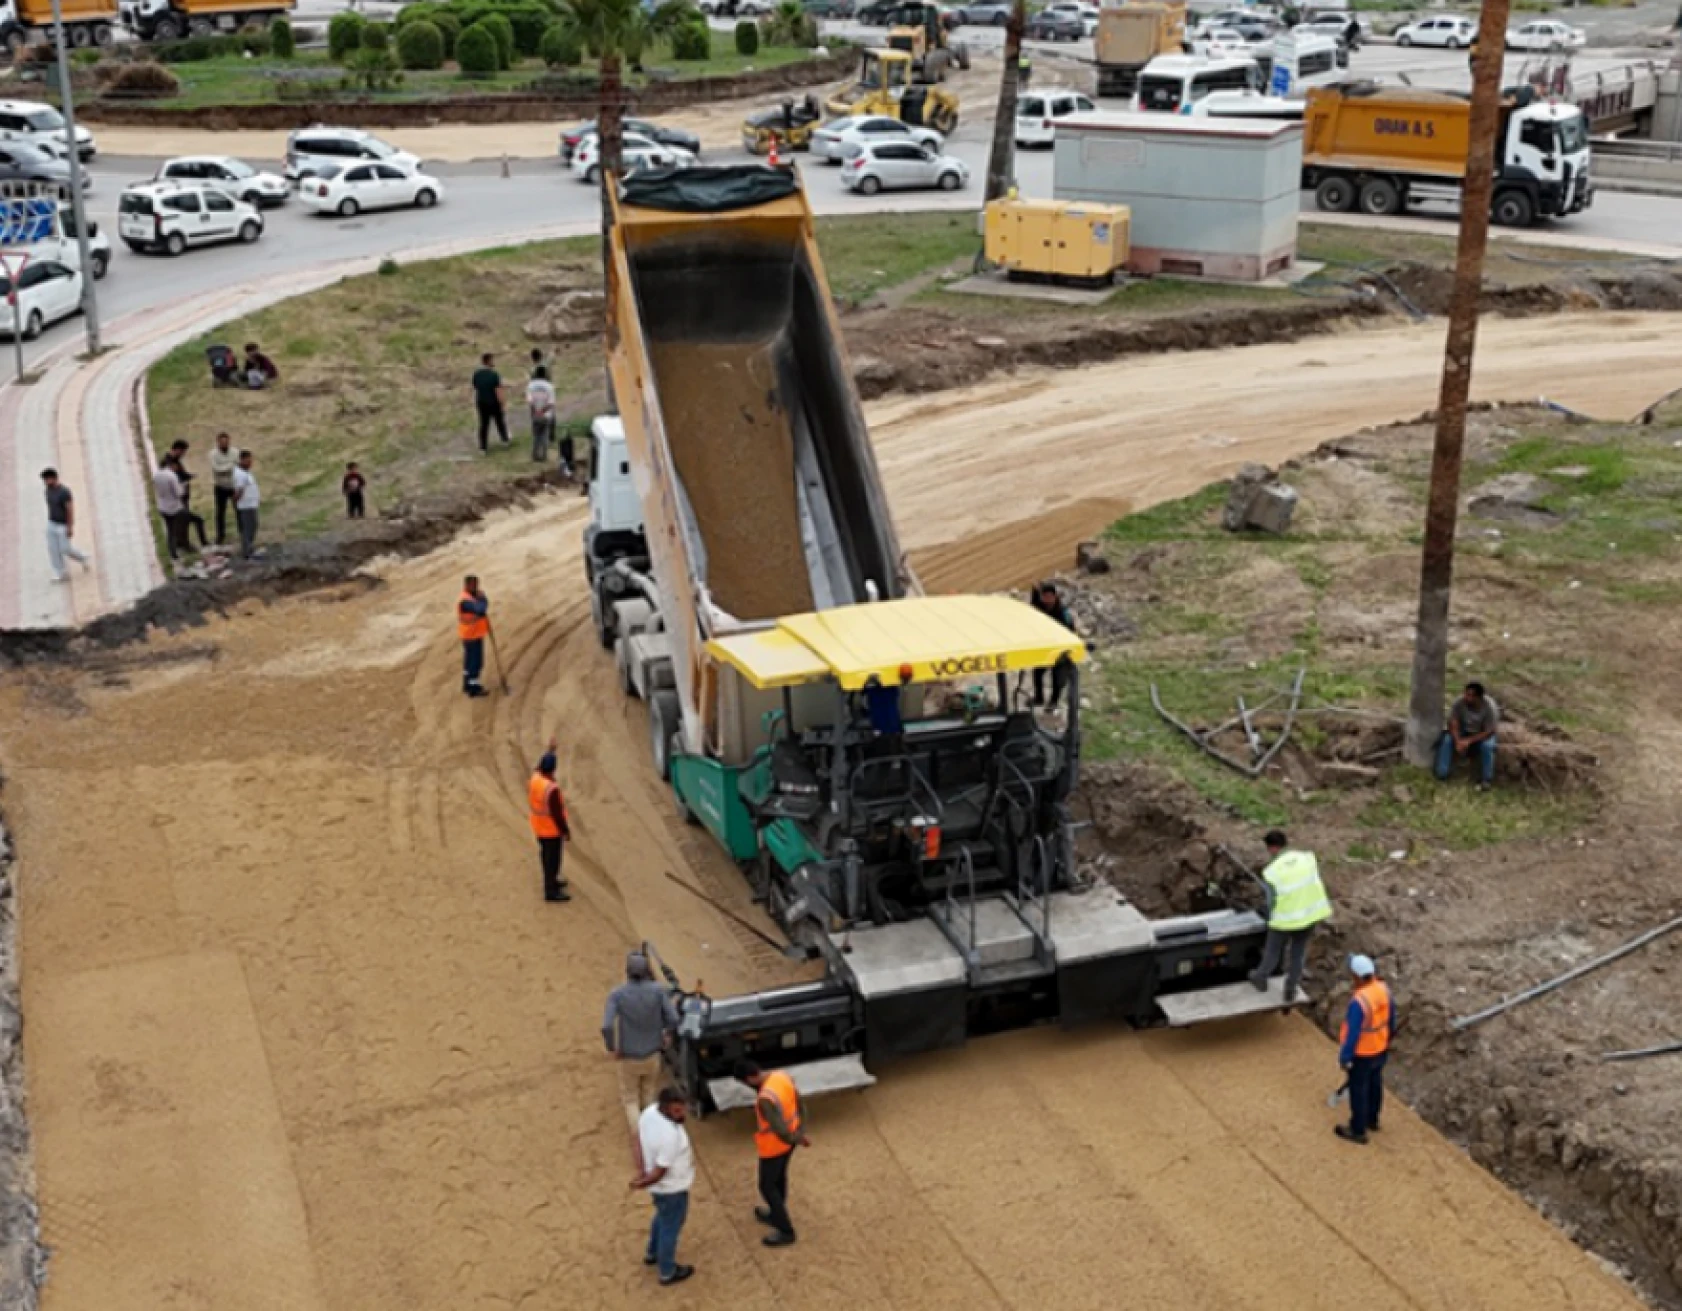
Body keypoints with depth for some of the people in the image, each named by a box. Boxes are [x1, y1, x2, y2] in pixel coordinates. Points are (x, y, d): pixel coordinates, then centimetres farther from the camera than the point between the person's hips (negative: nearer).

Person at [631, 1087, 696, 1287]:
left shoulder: (649, 1112, -16)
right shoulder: (670, 1136, -40)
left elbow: (640, 1139, 0)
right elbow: (659, 1172, -30)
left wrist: (644, 1171, 4)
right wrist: (641, 1184, -13)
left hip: (660, 1185, 8)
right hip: (672, 1187, -8)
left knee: (662, 1218, 33)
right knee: (670, 1228, 16)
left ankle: (652, 1253, 55)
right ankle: (668, 1272, 38)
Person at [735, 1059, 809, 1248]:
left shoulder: (765, 1099, -37)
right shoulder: (782, 1075, -11)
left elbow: (782, 1132, -31)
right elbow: (800, 1105, 1)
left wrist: (798, 1140, -11)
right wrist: (801, 1133, 5)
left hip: (774, 1146, -8)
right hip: (791, 1137, 8)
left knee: (767, 1186, 14)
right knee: (779, 1177, 29)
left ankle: (785, 1231, 26)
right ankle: (776, 1215, 50)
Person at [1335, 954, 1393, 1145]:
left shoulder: (1359, 1001, -37)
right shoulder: (1383, 988, -13)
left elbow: (1353, 1033, -28)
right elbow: (1390, 1015, 3)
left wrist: (1345, 1057, -14)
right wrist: (1388, 1034, 21)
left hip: (1362, 1053, -7)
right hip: (1380, 1048, 7)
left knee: (1358, 1090, 13)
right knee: (1374, 1083, 26)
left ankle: (1358, 1131, 31)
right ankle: (1371, 1120, 47)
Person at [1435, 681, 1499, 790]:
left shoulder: (1490, 707, -29)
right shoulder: (1459, 702, -23)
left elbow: (1489, 731, -25)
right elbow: (1453, 723, -18)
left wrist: (1469, 741, -31)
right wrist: (1458, 741, -33)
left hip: (1482, 735, -2)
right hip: (1462, 732, 2)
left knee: (1487, 745, -33)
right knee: (1446, 739, -25)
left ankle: (1486, 779, -19)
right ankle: (1442, 773, -21)